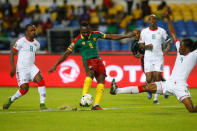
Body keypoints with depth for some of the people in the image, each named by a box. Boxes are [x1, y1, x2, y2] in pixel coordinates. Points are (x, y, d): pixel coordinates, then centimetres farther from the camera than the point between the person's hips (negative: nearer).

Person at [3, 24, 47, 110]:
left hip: (32, 67, 5)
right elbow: (12, 54, -6)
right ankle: (11, 100, 16)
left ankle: (42, 104, -17)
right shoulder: (21, 41, -9)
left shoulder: (36, 44, 10)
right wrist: (12, 67, -14)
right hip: (21, 69, -5)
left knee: (41, 80, -20)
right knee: (24, 88, -12)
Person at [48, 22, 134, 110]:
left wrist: (127, 36, 15)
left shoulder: (95, 35, 8)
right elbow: (66, 54, -2)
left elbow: (111, 37, 15)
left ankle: (96, 105, -13)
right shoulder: (78, 41, -3)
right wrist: (55, 65, -6)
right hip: (88, 60, -5)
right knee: (90, 73, -35)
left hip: (97, 59, 5)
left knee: (101, 79, -13)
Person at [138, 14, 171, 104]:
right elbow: (140, 45, 8)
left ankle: (156, 97, 5)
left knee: (157, 77, -8)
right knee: (149, 79, -8)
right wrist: (147, 46, -12)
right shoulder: (144, 32, 4)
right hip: (148, 58, 0)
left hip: (159, 57, 0)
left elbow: (169, 42, 13)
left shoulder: (162, 31, 4)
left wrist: (167, 49, -6)